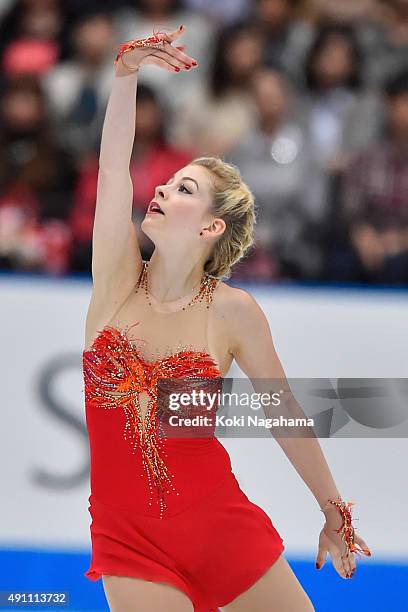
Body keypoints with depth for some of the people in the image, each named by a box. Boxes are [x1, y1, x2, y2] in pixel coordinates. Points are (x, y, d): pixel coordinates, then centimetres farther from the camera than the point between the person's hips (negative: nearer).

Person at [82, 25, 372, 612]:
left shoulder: (232, 311, -5)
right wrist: (128, 73, -27)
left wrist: (335, 515, 10)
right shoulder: (118, 281, -1)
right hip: (130, 546, 1)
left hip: (224, 533, -1)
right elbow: (113, 170, -15)